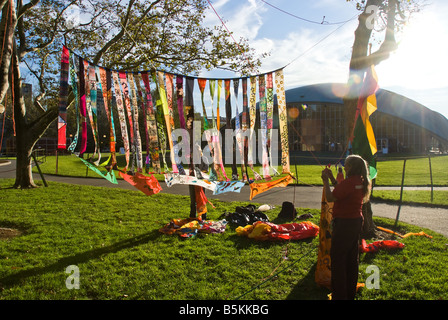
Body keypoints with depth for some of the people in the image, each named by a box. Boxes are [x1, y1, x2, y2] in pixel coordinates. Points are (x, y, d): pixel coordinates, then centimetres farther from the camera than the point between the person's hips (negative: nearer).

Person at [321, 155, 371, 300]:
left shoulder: (348, 182, -22)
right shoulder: (361, 182, 7)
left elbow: (330, 198, -20)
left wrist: (326, 181, -8)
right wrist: (332, 178, 14)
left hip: (344, 223, -10)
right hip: (357, 221, 10)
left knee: (337, 258, 1)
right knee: (352, 258, 18)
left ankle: (339, 295, 7)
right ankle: (350, 293, 31)